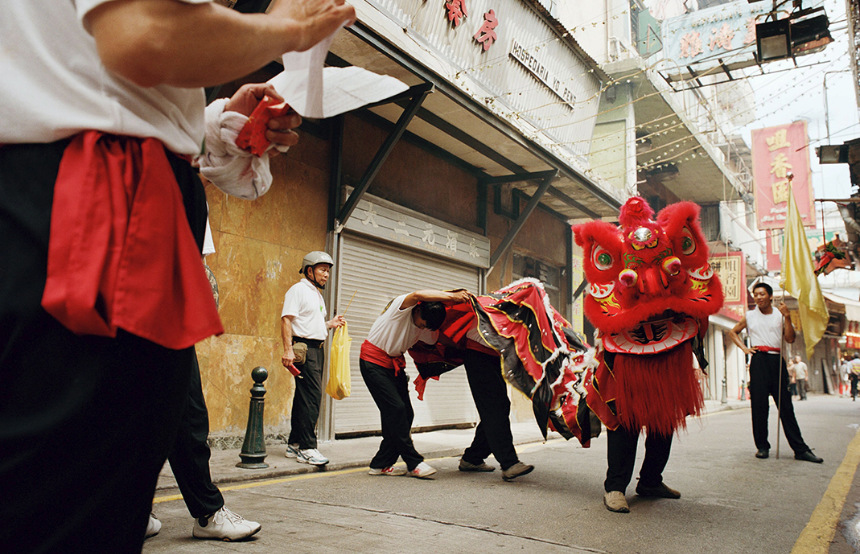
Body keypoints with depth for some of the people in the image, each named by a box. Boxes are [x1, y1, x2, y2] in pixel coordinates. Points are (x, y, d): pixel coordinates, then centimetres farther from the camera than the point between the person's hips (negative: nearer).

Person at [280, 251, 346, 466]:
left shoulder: (317, 294, 24)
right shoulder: (298, 290, -4)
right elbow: (286, 320, -13)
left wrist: (330, 324, 12)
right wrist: (288, 350, -23)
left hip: (317, 349, 9)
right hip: (304, 348, -9)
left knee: (305, 398, 11)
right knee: (312, 396, -13)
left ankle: (294, 444, 17)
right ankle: (307, 448, -9)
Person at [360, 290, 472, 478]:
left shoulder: (424, 328, 1)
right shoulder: (402, 304, -20)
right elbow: (418, 295, -39)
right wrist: (452, 296, -40)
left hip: (395, 364, 8)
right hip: (373, 361, -8)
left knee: (405, 414, 1)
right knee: (396, 410, -13)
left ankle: (381, 464, 11)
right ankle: (414, 463, -5)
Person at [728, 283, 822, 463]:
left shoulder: (780, 315, 10)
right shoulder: (750, 316, 10)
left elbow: (790, 339, 0)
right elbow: (733, 332, 22)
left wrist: (787, 316, -7)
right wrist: (744, 348, 8)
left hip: (777, 360, 1)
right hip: (759, 360, 0)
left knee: (785, 405, 1)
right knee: (759, 404, -2)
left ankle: (800, 449, 5)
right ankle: (762, 446, 7)